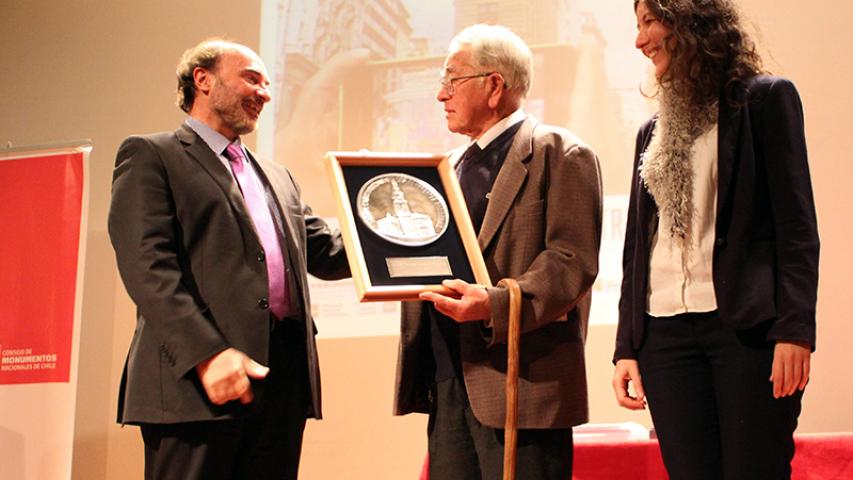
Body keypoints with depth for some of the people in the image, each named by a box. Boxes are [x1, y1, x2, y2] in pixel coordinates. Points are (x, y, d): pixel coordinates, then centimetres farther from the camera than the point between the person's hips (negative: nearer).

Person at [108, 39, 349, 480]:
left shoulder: (277, 178, 26)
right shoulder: (150, 156, 3)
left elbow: (325, 253, 21)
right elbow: (147, 267, -10)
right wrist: (207, 354, -21)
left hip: (283, 377, 7)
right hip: (197, 378, -6)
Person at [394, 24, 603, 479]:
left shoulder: (559, 154, -3)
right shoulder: (454, 165, 22)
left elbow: (572, 258, -13)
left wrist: (496, 304, -26)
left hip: (521, 382, -7)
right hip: (447, 381, 8)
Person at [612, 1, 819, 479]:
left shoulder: (766, 98, 2)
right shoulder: (652, 131, 18)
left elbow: (797, 224, -5)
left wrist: (795, 328, -14)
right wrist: (626, 346, 11)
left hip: (748, 325, -5)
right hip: (665, 331, 5)